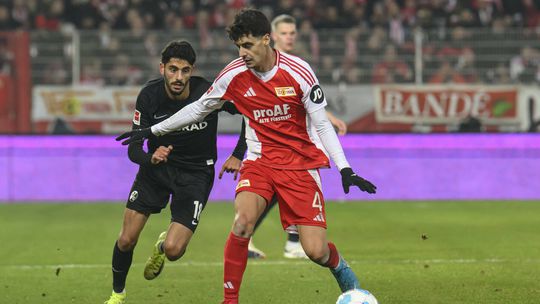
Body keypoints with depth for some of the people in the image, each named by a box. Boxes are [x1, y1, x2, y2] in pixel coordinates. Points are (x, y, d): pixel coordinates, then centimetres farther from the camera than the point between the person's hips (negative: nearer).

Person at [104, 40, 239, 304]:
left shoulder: (208, 93, -24)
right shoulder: (149, 95, -17)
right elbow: (133, 149, -15)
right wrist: (150, 157, -37)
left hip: (195, 173, -2)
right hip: (157, 165, 2)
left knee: (173, 250, -14)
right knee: (126, 240, -5)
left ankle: (162, 245, 26)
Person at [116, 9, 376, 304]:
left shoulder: (297, 71, -14)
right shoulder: (234, 75, -6)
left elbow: (322, 125, -6)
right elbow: (199, 108, 11)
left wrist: (345, 170, -13)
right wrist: (152, 131, 15)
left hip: (300, 163, -2)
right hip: (260, 160, 2)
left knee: (316, 251, -9)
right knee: (243, 220, -29)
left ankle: (341, 270, 29)